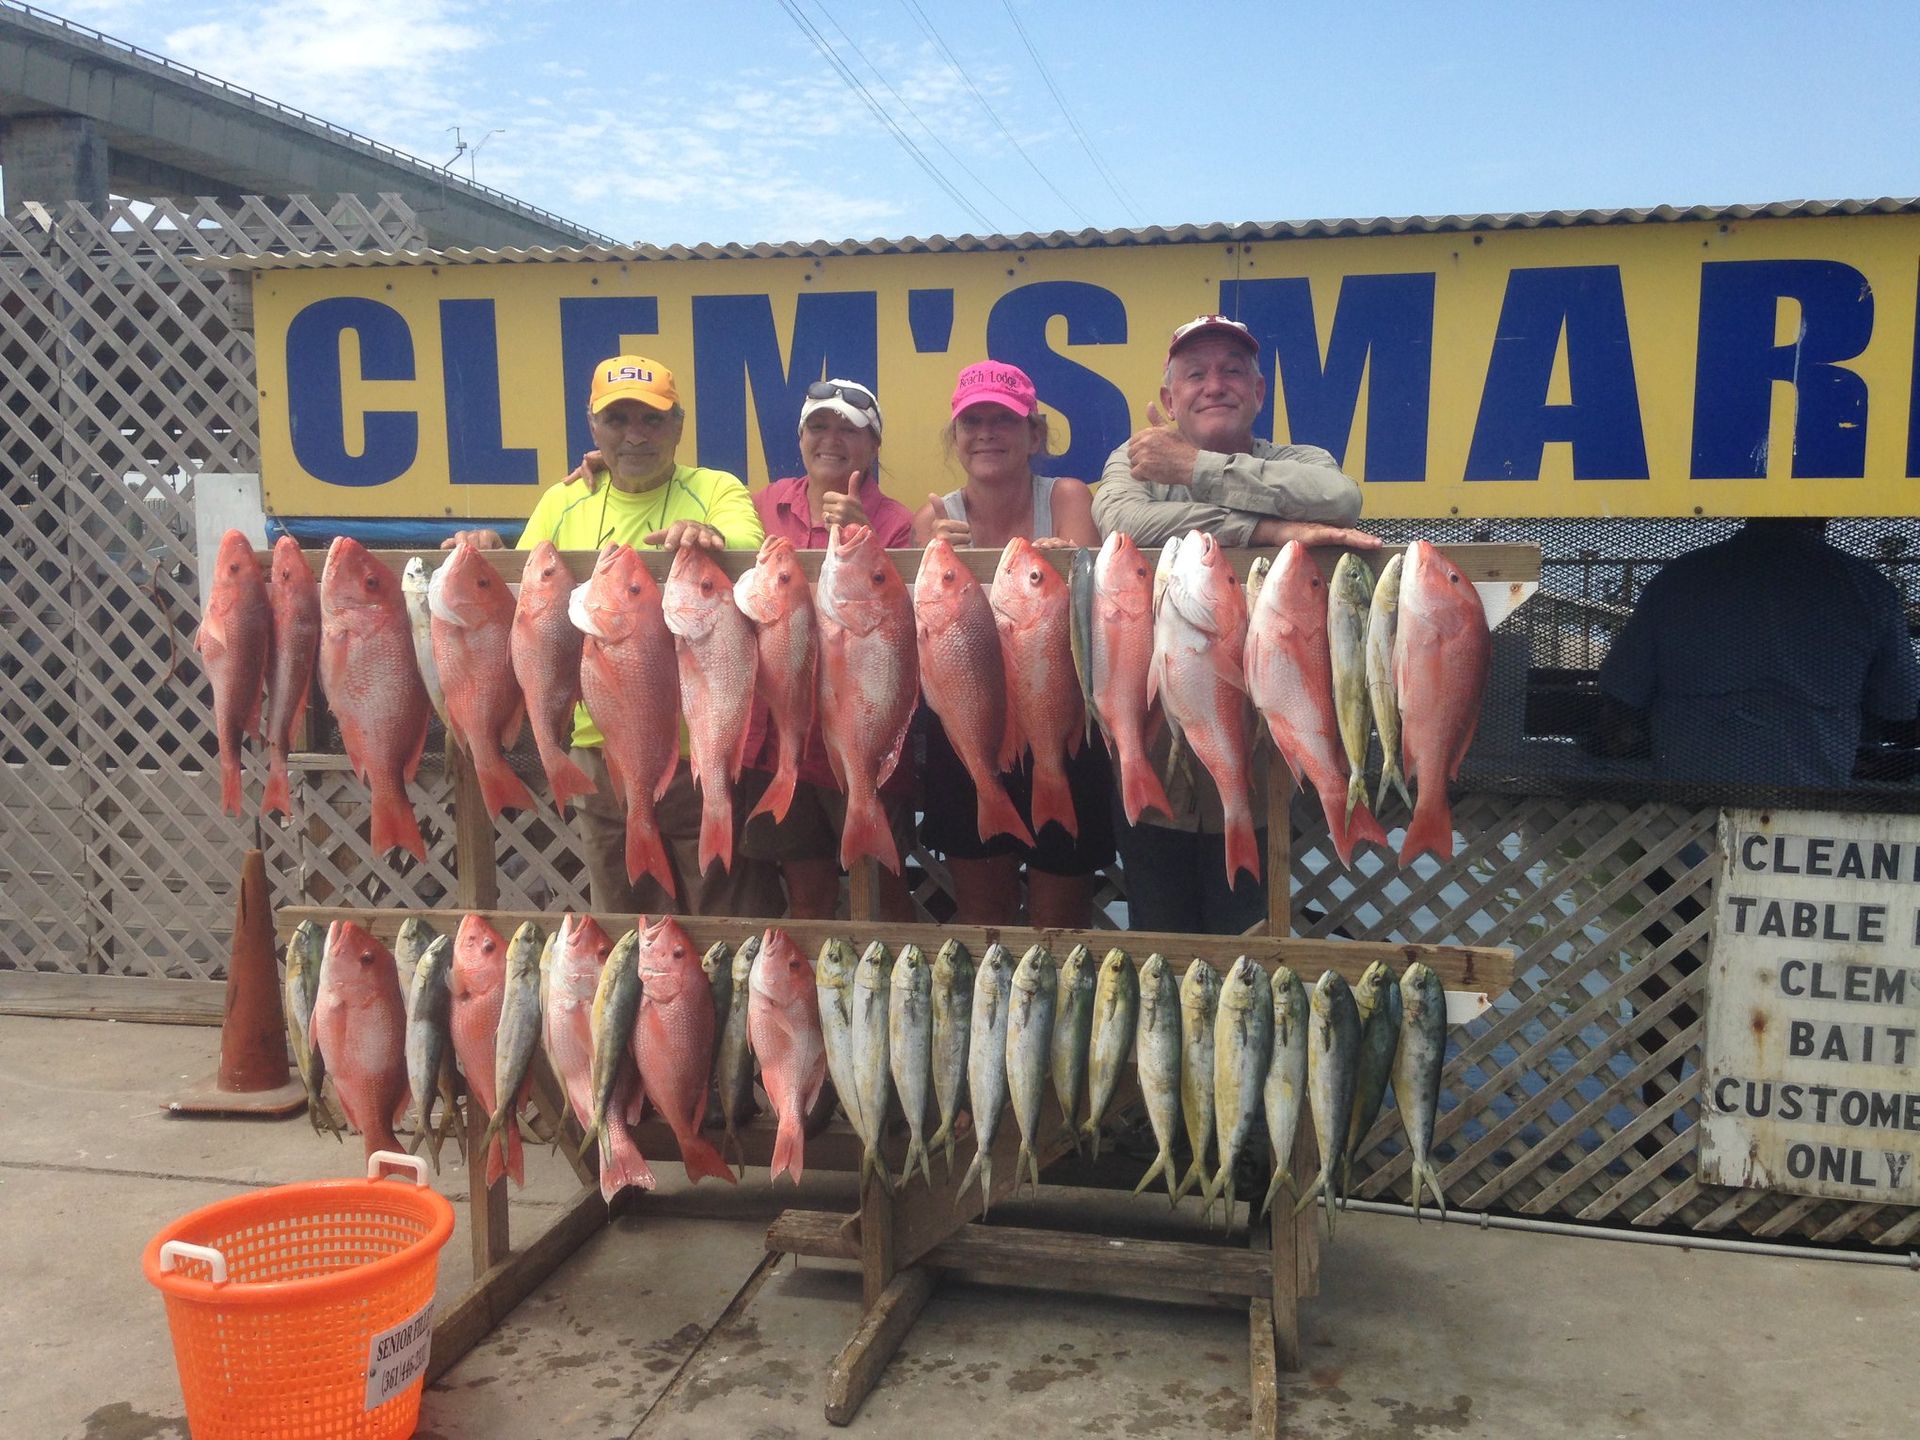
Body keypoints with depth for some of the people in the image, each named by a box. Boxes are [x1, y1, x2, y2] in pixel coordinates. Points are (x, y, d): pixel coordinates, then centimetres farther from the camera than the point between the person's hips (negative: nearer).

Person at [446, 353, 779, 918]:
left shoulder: (716, 490, -1)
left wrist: (709, 536, -43)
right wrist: (486, 555, -13)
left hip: (703, 750, -3)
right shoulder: (563, 502, 11)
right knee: (622, 932, 17)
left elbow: (750, 549, -21)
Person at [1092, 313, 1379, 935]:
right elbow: (1121, 520, -19)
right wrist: (1269, 528, -23)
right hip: (1152, 764, 1)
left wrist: (1198, 469, -15)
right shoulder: (1138, 459, 5)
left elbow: (1341, 498, -20)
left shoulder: (1295, 462, 5)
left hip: (1257, 770, 0)